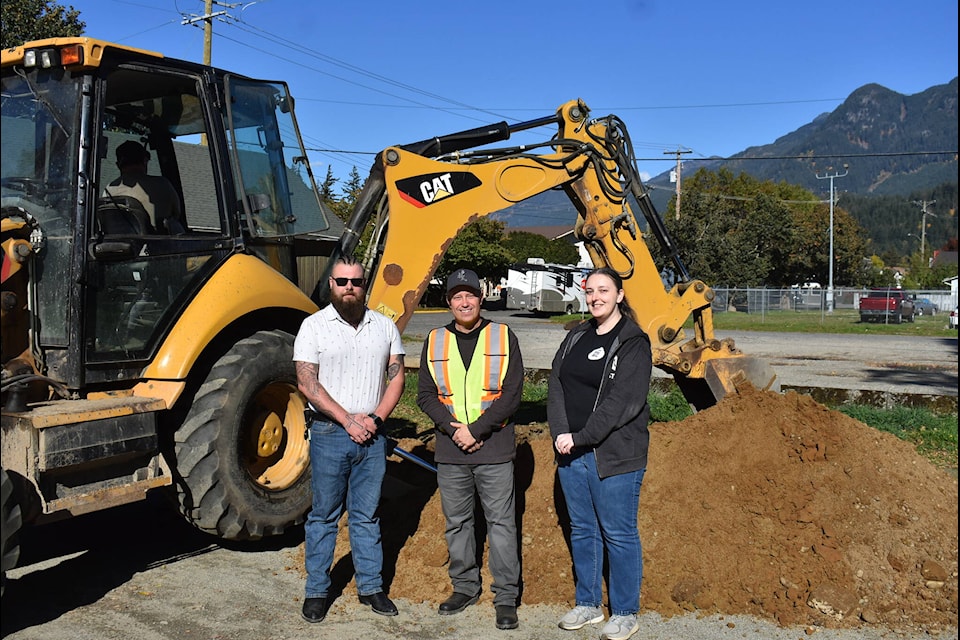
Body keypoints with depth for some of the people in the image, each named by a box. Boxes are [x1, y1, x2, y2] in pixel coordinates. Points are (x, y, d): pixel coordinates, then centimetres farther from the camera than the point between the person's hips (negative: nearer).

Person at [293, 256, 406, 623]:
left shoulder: (384, 326, 7)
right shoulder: (314, 326, -3)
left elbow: (396, 377, 7)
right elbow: (307, 382, -9)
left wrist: (376, 418, -8)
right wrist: (348, 419, -14)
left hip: (372, 434, 3)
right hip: (329, 433, -2)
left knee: (367, 516, 11)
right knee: (324, 516, 6)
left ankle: (371, 587, 22)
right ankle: (317, 591, 17)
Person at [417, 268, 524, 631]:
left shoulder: (503, 338, 0)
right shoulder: (435, 342, 7)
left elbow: (512, 395, -6)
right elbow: (425, 396, 5)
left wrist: (475, 430, -14)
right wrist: (453, 428, -11)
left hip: (494, 450, -3)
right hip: (449, 451, 3)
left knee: (501, 522, 1)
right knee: (456, 522, 13)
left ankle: (505, 597, 12)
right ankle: (465, 587, 28)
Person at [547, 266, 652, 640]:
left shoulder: (633, 342, -8)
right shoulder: (576, 337, 12)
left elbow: (623, 401, -16)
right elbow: (556, 386, 5)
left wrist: (581, 437, -17)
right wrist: (561, 433, -10)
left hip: (614, 454, -6)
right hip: (571, 453, 6)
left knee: (618, 534, 3)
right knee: (582, 530, 15)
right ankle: (588, 604, 29)